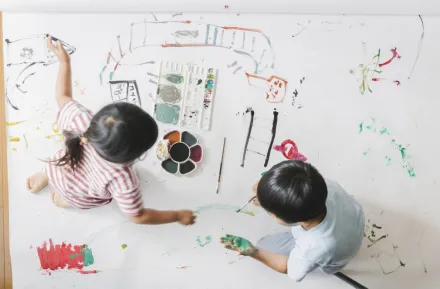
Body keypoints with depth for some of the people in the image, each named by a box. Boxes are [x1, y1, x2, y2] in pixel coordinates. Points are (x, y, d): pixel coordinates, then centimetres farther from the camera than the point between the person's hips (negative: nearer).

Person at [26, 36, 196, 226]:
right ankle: (68, 198, 21)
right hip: (80, 201, -3)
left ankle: (47, 176, 28)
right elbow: (138, 217, -30)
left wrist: (64, 62, -8)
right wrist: (178, 216, -20)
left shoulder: (82, 121, -40)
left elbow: (63, 97, -19)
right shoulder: (122, 180, -45)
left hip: (56, 169, 3)